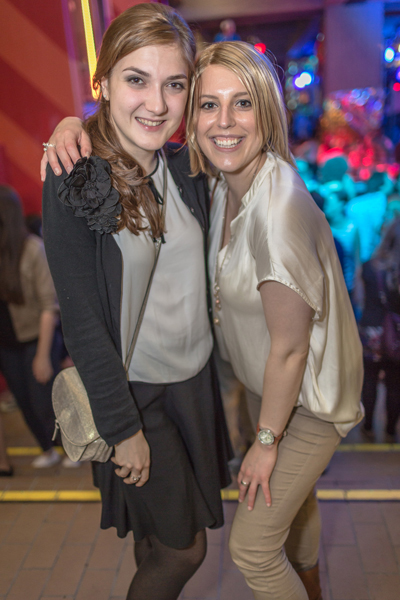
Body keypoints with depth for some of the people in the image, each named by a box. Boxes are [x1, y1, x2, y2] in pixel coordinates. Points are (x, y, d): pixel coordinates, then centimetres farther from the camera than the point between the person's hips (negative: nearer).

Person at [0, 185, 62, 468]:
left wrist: (43, 355, -15)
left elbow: (49, 305, -16)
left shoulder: (33, 249, -18)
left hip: (35, 340, -4)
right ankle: (49, 450, 38)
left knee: (44, 404, 2)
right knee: (25, 404, 15)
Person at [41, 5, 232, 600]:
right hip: (132, 389, -5)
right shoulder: (73, 183, -18)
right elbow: (82, 320, -17)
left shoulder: (187, 168, -1)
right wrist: (124, 428, -14)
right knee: (182, 548, 8)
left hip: (196, 375, 5)